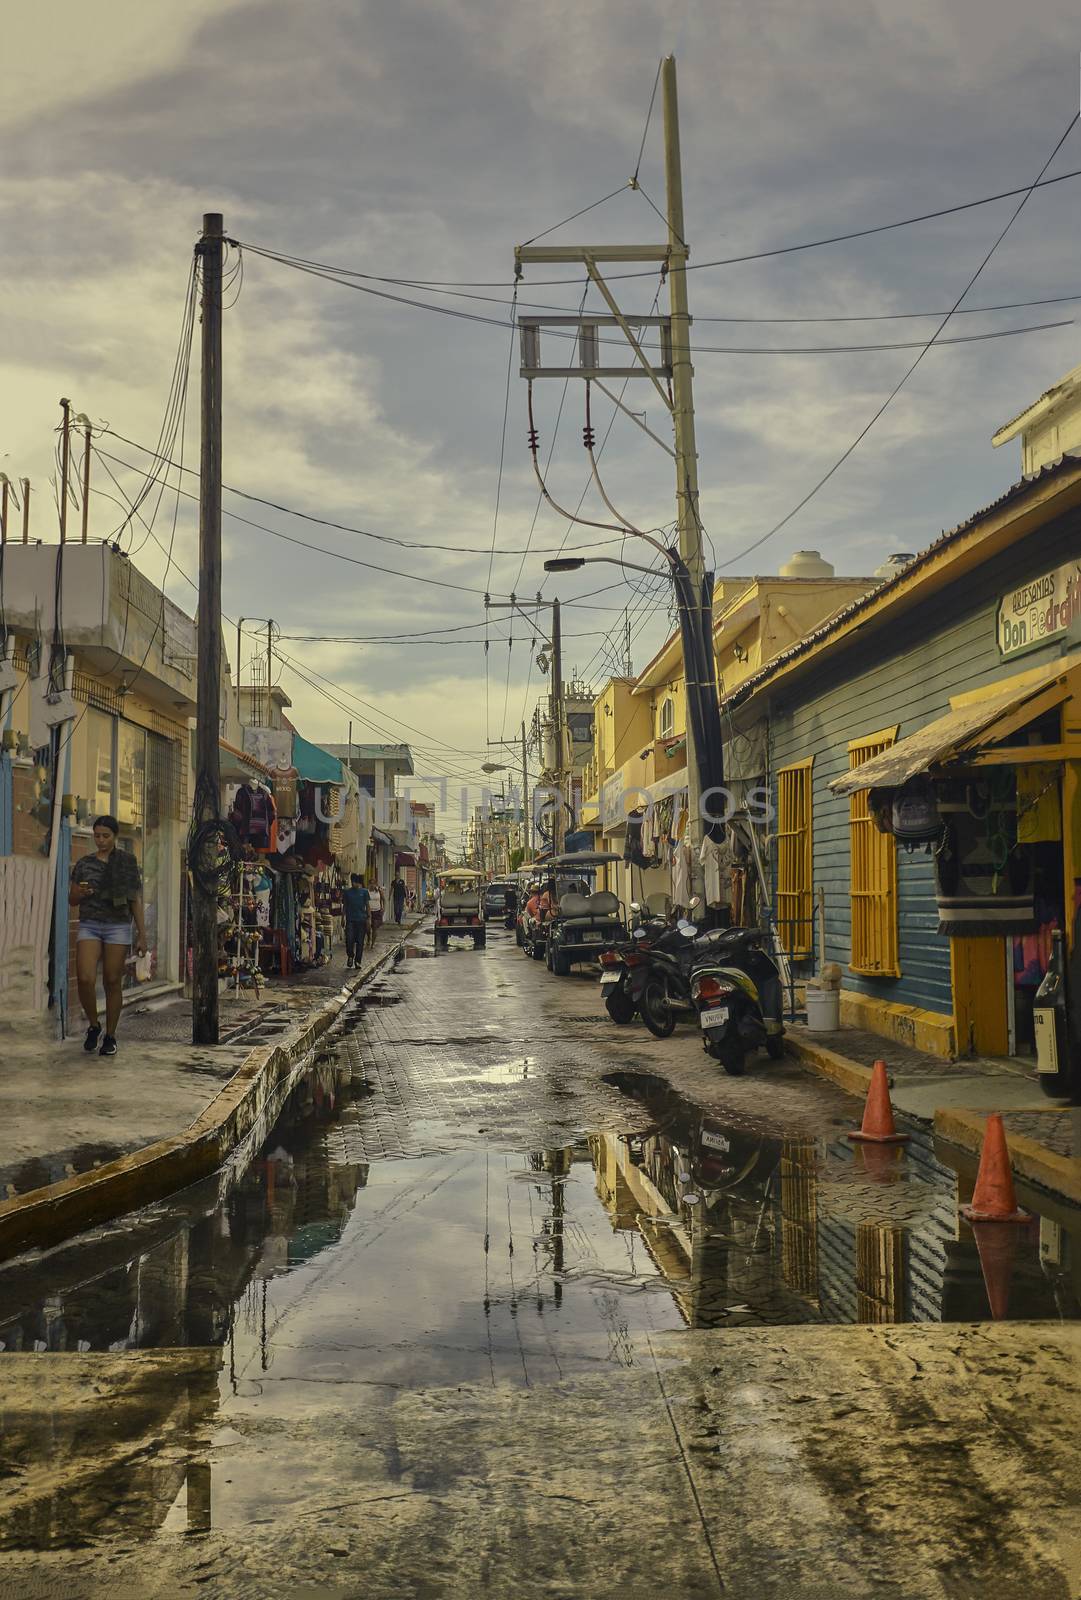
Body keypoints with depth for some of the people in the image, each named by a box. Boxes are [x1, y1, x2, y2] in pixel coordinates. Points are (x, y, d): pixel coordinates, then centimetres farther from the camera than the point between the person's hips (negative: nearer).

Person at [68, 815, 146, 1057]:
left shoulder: (127, 862, 4)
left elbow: (136, 900, 5)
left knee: (113, 982, 0)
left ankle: (110, 1036, 12)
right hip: (89, 926, 1)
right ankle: (93, 1026, 9)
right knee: (85, 979, -15)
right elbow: (72, 900, 14)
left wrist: (142, 935, 0)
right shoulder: (83, 864, 9)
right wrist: (79, 893, -10)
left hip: (118, 927, -1)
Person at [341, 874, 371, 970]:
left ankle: (357, 961, 11)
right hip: (350, 920, 0)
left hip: (361, 920, 0)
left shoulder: (364, 892, 4)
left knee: (360, 942, 1)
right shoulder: (346, 892, 6)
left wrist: (368, 919, 1)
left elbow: (367, 906, 6)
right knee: (349, 940, -12)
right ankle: (350, 956, 14)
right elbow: (344, 905, 10)